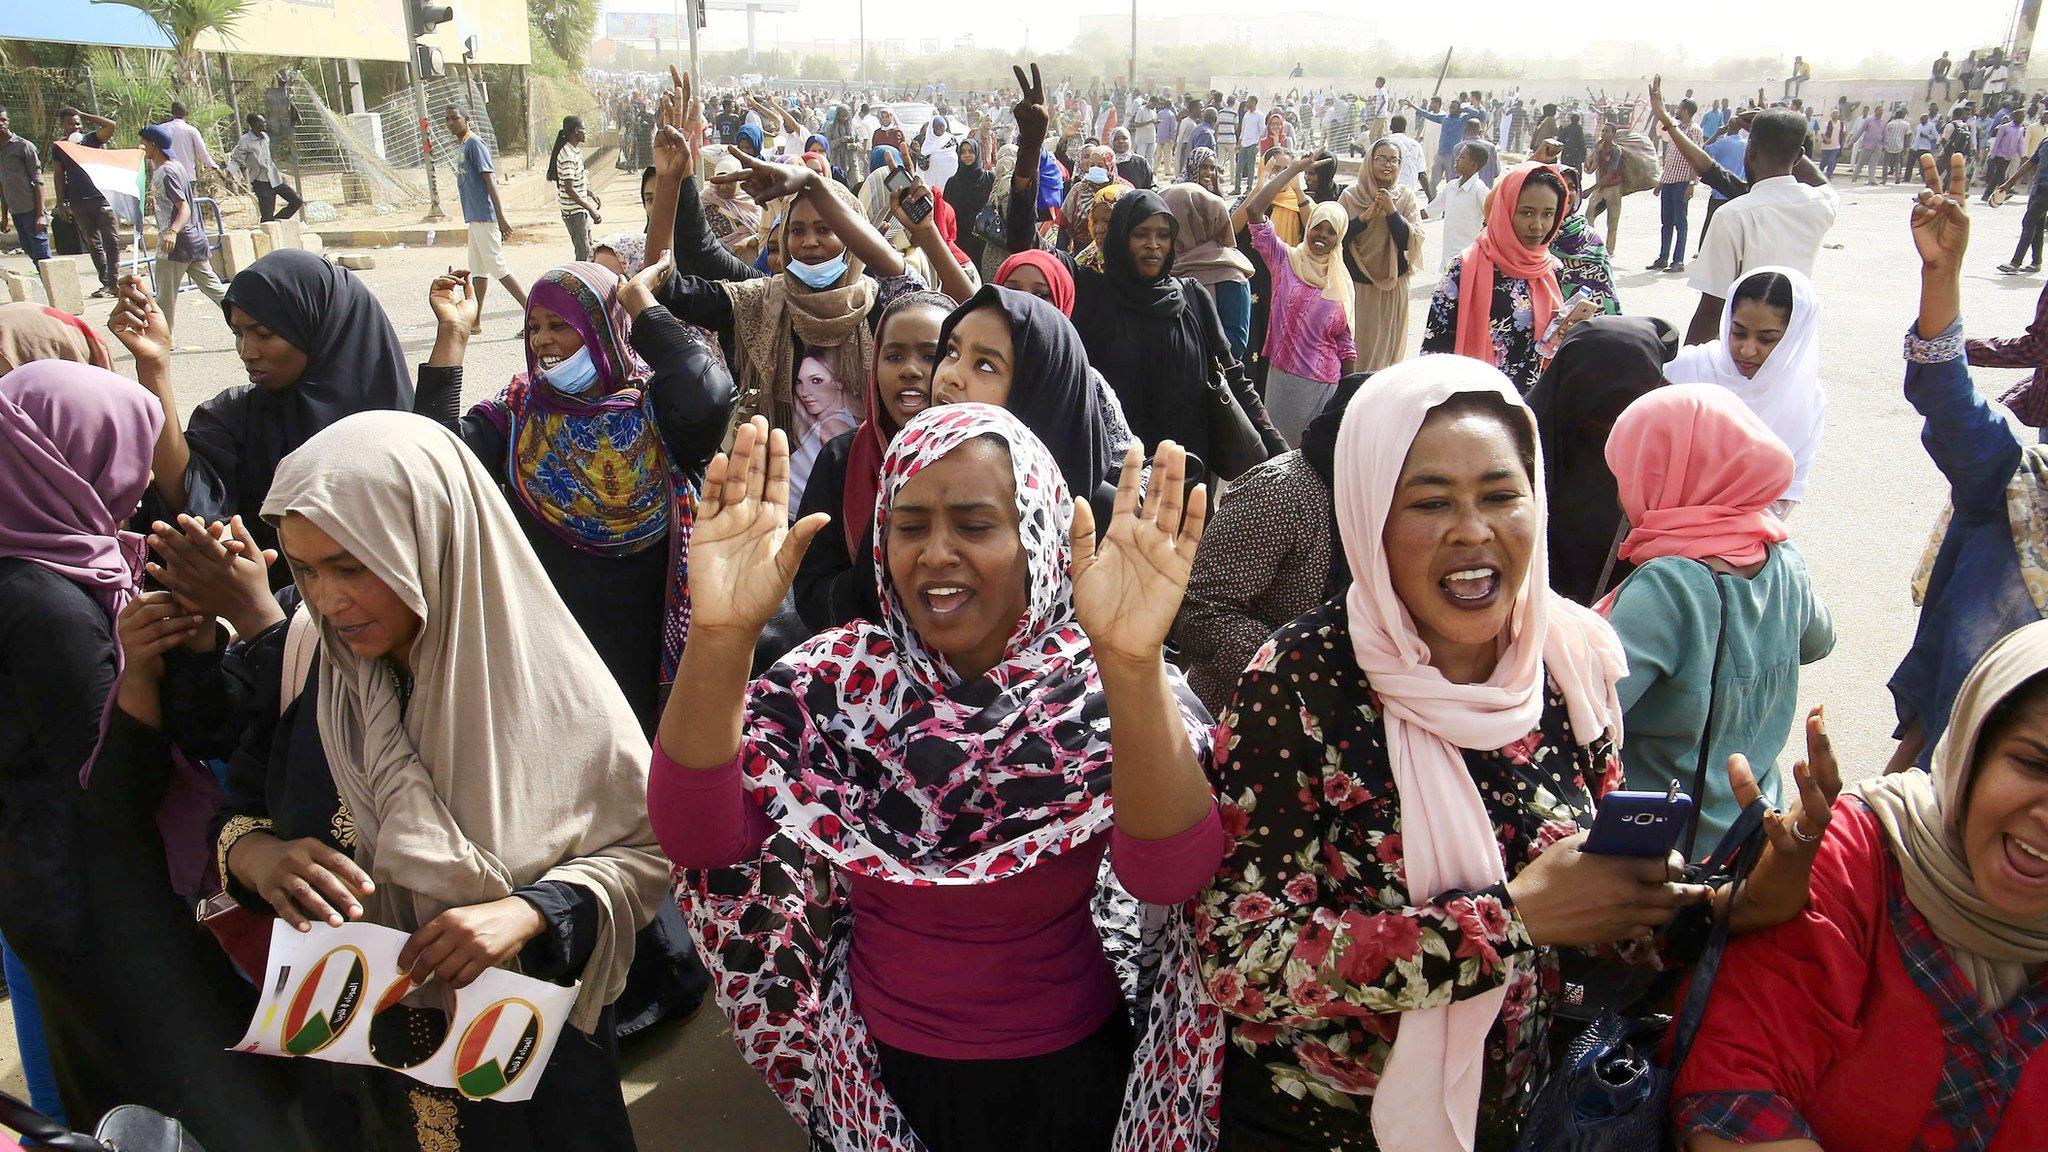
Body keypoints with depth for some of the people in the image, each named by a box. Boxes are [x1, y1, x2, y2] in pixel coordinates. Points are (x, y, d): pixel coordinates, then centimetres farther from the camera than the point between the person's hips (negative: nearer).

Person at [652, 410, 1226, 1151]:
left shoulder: (1102, 687, -16)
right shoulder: (838, 679, -12)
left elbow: (1170, 874, -33)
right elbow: (699, 840, -24)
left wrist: (1133, 662, -47)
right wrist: (720, 637, -37)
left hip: (1068, 1072, -1)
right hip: (884, 1073, 1)